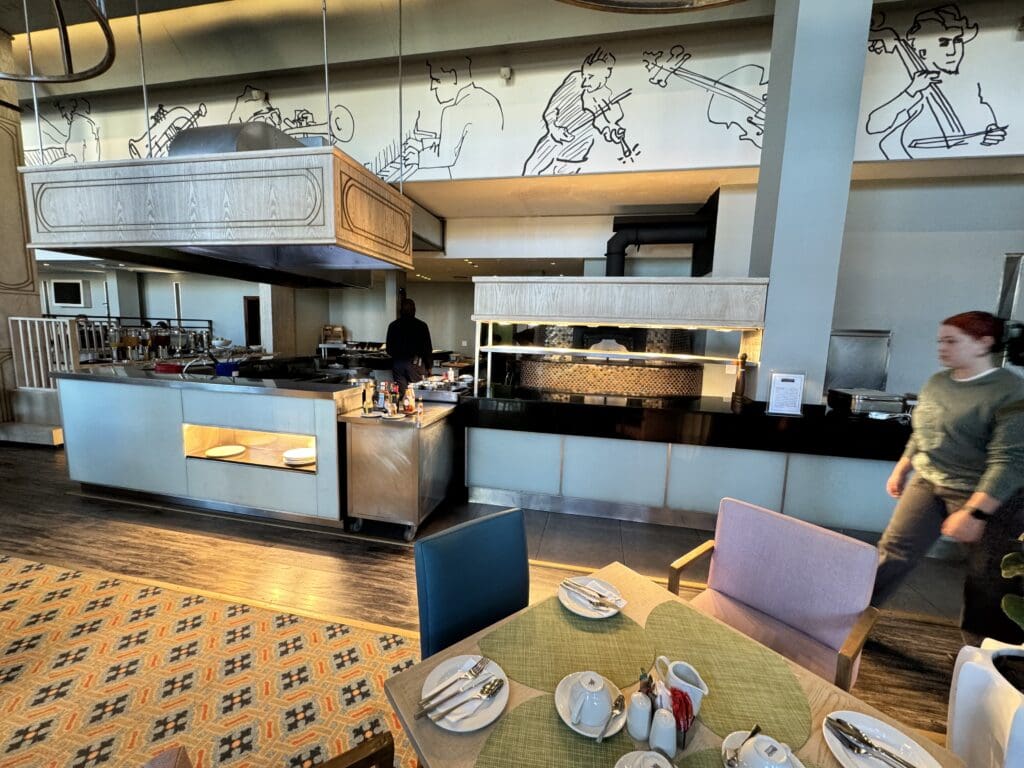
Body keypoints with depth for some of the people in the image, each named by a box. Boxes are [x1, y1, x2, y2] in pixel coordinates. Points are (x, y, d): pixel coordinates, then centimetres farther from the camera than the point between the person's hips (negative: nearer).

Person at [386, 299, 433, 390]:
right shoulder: (421, 325, -4)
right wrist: (429, 365, 8)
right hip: (415, 363, -3)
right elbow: (427, 348, -3)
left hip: (397, 363, 3)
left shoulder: (393, 325, 5)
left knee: (401, 391, 5)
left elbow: (389, 349, 9)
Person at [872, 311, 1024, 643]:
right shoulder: (937, 382, 4)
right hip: (928, 484, 6)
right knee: (892, 552, 5)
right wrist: (900, 471, 17)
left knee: (988, 582, 11)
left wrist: (974, 512, -26)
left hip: (989, 497, -5)